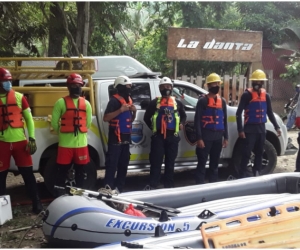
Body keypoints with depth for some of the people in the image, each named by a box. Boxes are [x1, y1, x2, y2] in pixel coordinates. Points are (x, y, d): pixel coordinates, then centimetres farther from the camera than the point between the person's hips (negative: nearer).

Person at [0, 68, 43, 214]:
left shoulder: (19, 97, 4)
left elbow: (29, 118, 8)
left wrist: (32, 138, 0)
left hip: (20, 141, 0)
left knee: (27, 173, 5)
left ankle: (36, 202, 13)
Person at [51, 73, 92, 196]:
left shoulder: (86, 104, 10)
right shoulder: (61, 102, -3)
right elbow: (54, 122, 0)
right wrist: (63, 134, 7)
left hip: (81, 143, 4)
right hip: (65, 144, -4)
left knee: (81, 172, 12)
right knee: (62, 172, 1)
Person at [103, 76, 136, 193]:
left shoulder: (129, 99, 16)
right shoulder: (114, 100, -9)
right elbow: (105, 118, -18)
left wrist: (134, 111, 3)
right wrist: (120, 110, -25)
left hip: (126, 137, 8)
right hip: (116, 138, -8)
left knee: (123, 164, 10)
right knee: (112, 164, -10)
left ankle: (119, 188, 17)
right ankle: (108, 188, -11)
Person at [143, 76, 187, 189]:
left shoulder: (177, 103, 12)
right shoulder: (155, 102, 6)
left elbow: (183, 115, 24)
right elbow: (146, 117, 12)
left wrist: (181, 124, 9)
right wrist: (152, 127, 3)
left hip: (173, 136, 2)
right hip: (158, 136, -2)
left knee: (170, 162, 8)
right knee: (156, 161, -5)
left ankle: (169, 185, 15)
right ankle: (152, 185, -3)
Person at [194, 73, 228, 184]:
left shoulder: (222, 101, 14)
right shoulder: (203, 100, -3)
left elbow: (224, 120, 17)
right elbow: (197, 120, -7)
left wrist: (226, 137, 11)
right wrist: (199, 138, -14)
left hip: (218, 137, 5)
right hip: (206, 136, -5)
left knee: (214, 163, 11)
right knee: (202, 163, -4)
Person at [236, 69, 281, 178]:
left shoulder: (266, 95, 9)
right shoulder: (247, 94, -8)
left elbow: (270, 113, 18)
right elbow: (238, 113, -10)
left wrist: (276, 127, 12)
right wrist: (240, 130, -16)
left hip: (261, 128, 6)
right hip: (250, 128, -6)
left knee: (259, 152, 11)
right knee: (247, 153, -8)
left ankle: (257, 173, 21)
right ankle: (243, 175, -3)